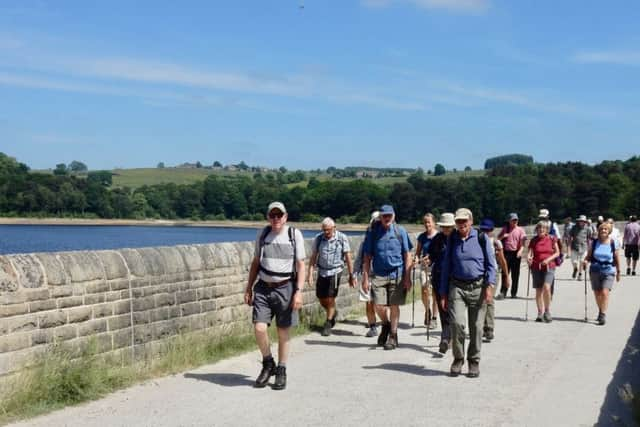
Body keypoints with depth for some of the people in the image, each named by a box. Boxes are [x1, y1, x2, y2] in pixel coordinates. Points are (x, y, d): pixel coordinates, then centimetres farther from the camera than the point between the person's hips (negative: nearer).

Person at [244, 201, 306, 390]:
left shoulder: (294, 234, -2)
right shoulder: (262, 234, 7)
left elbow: (301, 265, -2)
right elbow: (255, 263, 15)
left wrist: (299, 291, -11)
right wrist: (248, 288, 11)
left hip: (285, 288, -2)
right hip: (263, 288, 2)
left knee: (283, 332, 4)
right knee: (259, 328, -9)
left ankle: (281, 371, 19)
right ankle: (268, 364, 15)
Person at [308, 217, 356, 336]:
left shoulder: (342, 238, -7)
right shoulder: (318, 238, -2)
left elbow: (348, 258, -2)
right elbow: (313, 256, 2)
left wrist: (351, 275, -1)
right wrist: (310, 273, -6)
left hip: (335, 272, -3)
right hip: (322, 272, 3)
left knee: (330, 299, -5)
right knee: (321, 299, 9)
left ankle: (328, 324, 11)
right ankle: (333, 313, 39)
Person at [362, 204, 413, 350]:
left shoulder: (400, 231, 1)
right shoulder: (373, 232, 3)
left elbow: (407, 256, 4)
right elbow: (367, 257, 6)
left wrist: (407, 277, -2)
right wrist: (365, 277, 2)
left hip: (397, 274, -1)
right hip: (378, 275, 1)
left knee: (394, 306, 3)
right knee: (378, 305, -6)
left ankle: (393, 336, 17)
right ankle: (386, 325, 25)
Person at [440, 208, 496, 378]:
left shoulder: (481, 239, 2)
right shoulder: (452, 240, 9)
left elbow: (491, 264, 2)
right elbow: (446, 267, 14)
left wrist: (489, 286, -10)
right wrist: (444, 294, 11)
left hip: (478, 287, -1)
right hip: (457, 287, 1)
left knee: (476, 327, 2)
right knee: (456, 323, -14)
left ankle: (474, 361, 18)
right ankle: (458, 358, 4)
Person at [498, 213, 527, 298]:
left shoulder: (520, 230, 6)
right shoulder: (505, 229, 11)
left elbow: (522, 243, -1)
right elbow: (498, 239, 17)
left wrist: (520, 251, -19)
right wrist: (503, 236, -5)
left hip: (516, 254, -1)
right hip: (506, 253, 1)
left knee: (515, 274, 3)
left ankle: (514, 293, 11)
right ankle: (503, 292, -1)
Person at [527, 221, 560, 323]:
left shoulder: (552, 239, 2)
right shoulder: (534, 240, 5)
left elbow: (557, 253, 5)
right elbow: (530, 252, 1)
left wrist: (548, 259, -10)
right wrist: (528, 258, -22)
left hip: (549, 267, -2)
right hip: (536, 267, 2)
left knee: (546, 287, -20)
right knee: (538, 290, 4)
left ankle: (547, 311, -5)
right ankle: (540, 313, 14)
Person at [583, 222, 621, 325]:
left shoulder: (613, 243, -2)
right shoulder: (594, 243, 2)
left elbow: (617, 259, 5)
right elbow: (589, 256, 7)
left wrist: (618, 272, 9)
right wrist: (585, 261, -14)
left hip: (608, 271, -3)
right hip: (595, 271, 3)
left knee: (605, 293, -17)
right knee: (597, 294, 11)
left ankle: (603, 315, -15)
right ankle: (600, 311, 32)